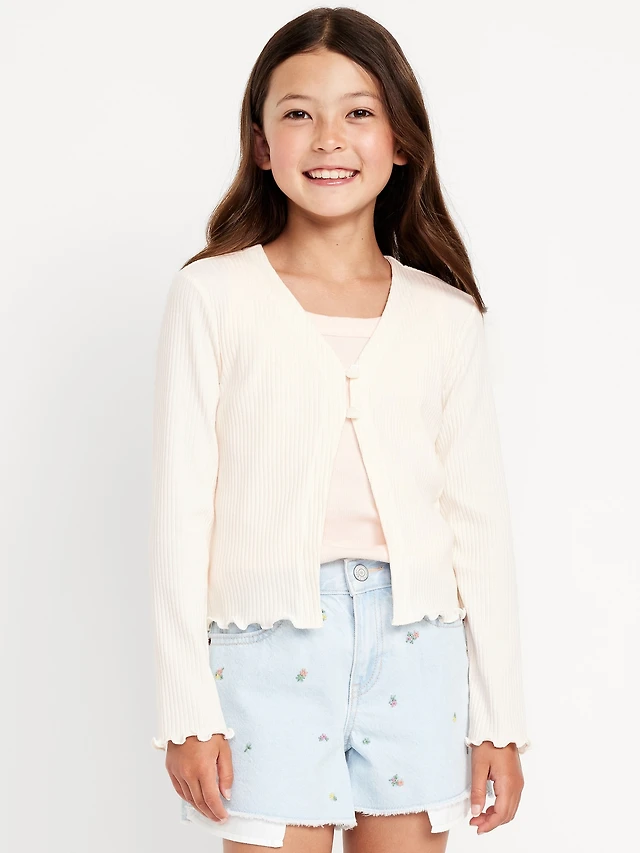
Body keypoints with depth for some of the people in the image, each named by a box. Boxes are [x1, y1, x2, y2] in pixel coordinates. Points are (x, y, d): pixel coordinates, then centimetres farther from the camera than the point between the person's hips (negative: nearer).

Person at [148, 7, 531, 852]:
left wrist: (502, 718, 6)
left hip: (414, 647, 2)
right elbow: (180, 506, -1)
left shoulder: (445, 316, 6)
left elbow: (480, 519, 8)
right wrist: (187, 709, -4)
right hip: (269, 645, -2)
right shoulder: (213, 295, 0)